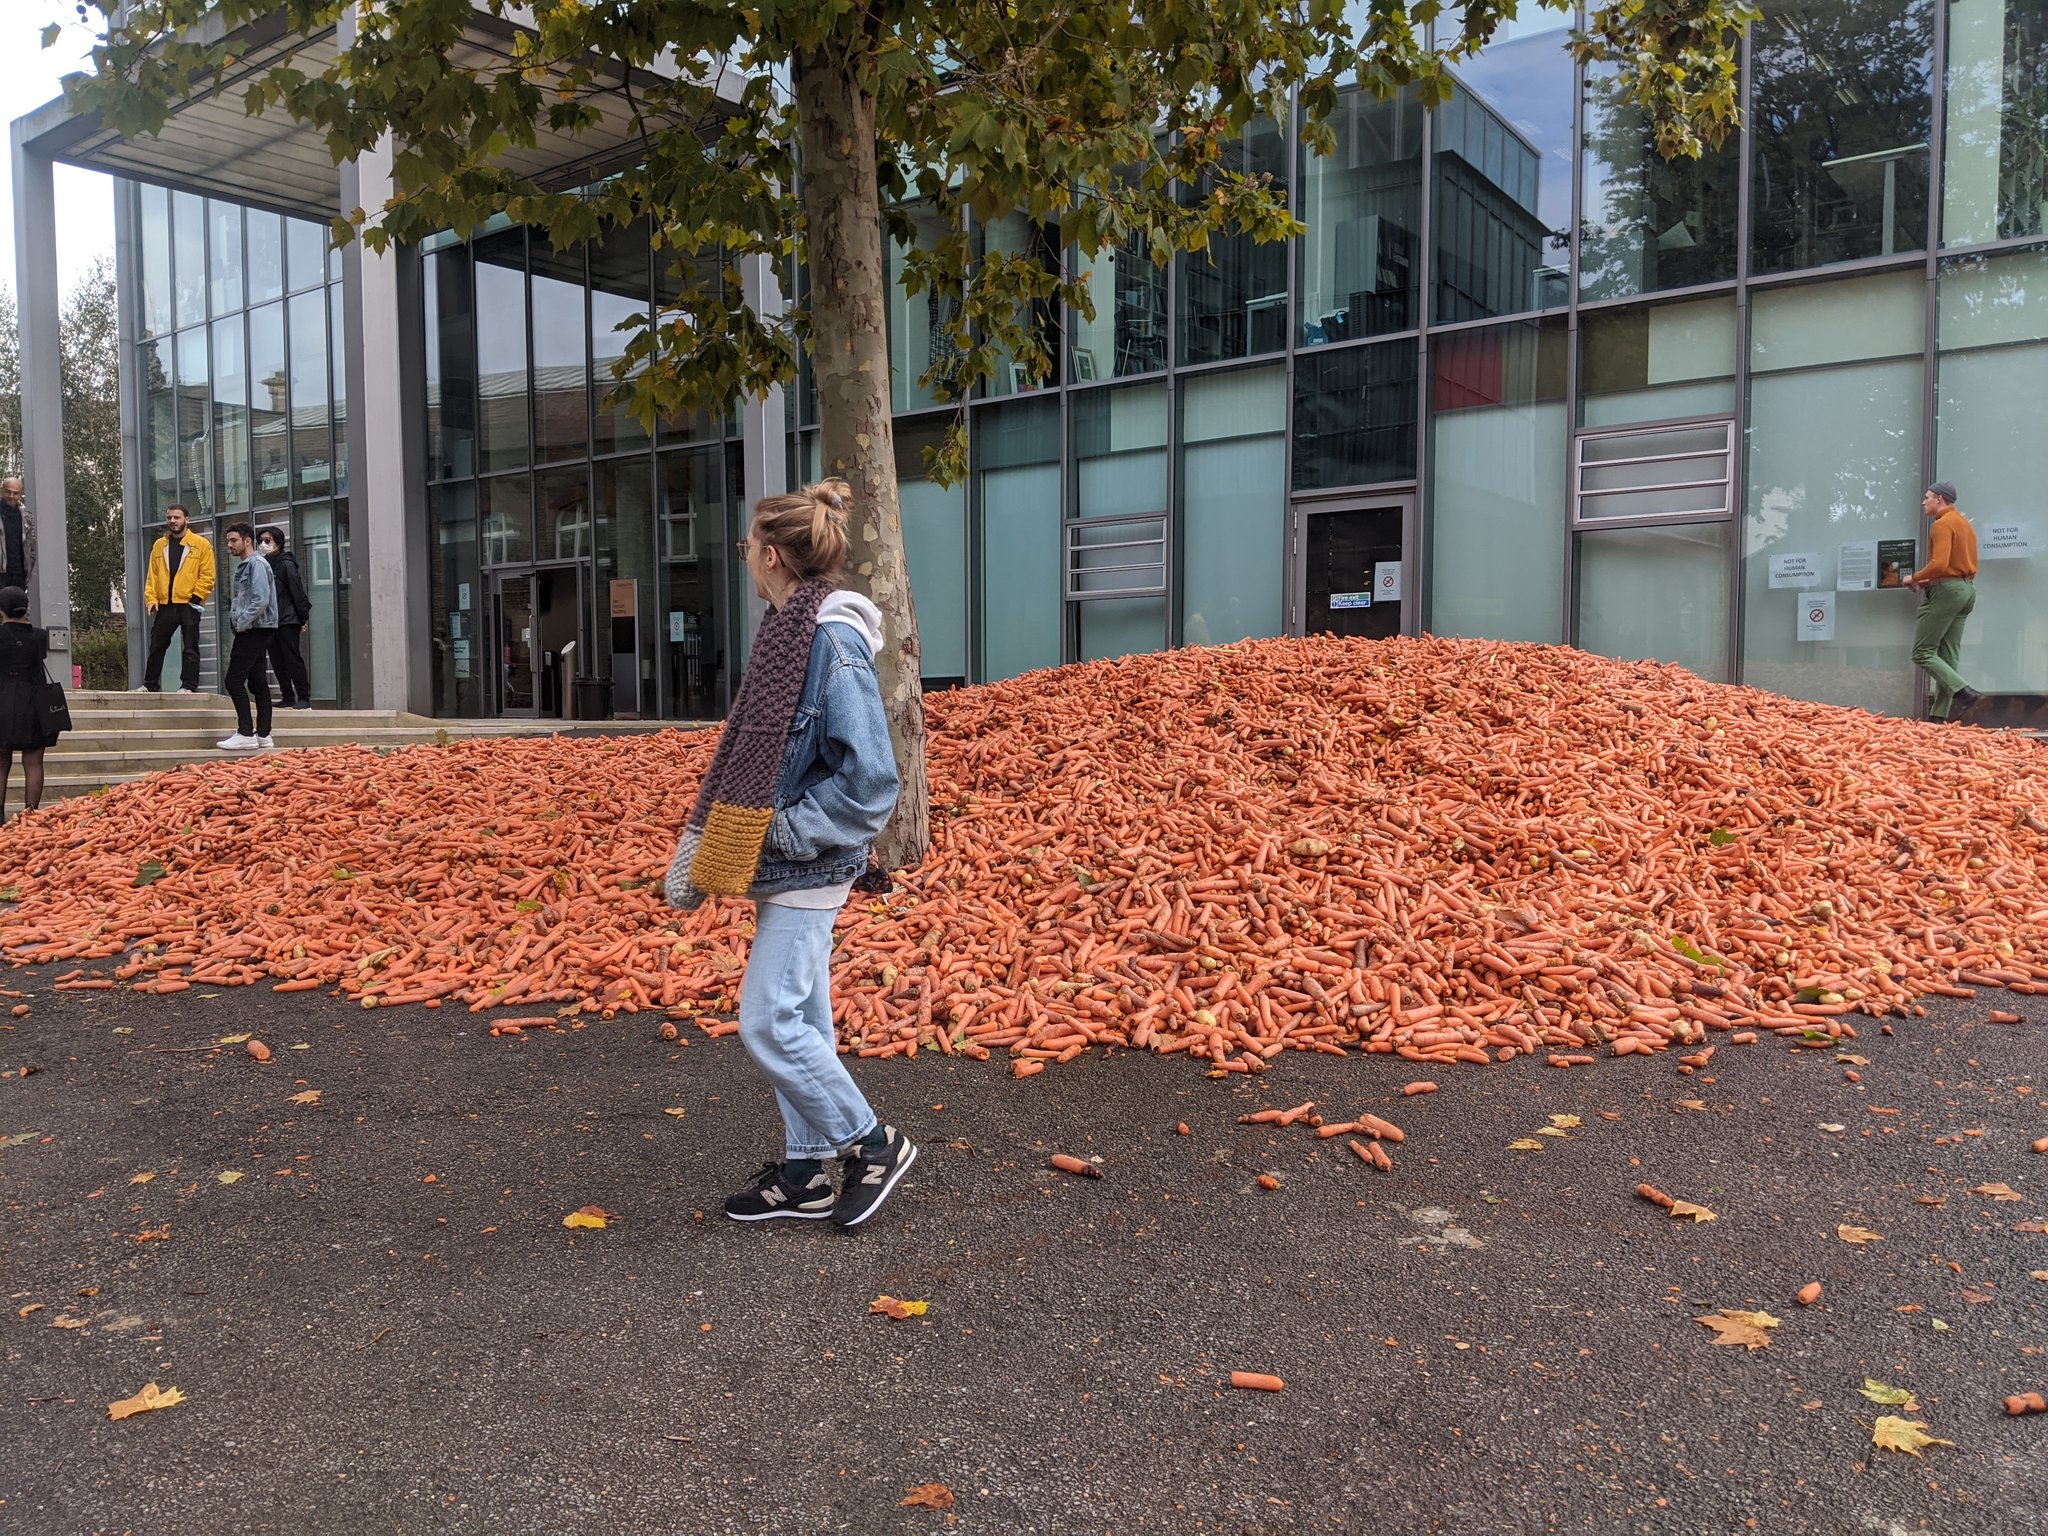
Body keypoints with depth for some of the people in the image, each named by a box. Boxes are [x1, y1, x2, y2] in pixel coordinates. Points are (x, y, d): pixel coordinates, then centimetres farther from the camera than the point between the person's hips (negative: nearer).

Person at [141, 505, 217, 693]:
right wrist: (151, 598, 0)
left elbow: (207, 576, -4)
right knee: (156, 646, 10)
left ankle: (189, 686, 3)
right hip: (164, 605, 5)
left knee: (190, 648, 0)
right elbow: (152, 575, 12)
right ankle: (150, 685, 18)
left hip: (189, 605, -4)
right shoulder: (159, 545, 13)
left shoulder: (201, 544, 0)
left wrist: (196, 597, -13)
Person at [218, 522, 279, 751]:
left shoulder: (256, 564, -11)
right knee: (257, 681, 9)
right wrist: (238, 622, 14)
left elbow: (261, 600, -21)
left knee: (234, 680, -11)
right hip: (253, 630, 10)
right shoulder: (244, 565, 20)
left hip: (255, 630, -10)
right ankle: (263, 734, 12)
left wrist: (242, 623, -19)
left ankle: (246, 734, -12)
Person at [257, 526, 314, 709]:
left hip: (288, 620, -8)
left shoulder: (286, 564, -7)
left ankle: (303, 697, -6)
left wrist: (303, 616, -13)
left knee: (293, 657, -8)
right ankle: (288, 697, 12)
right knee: (277, 660, 7)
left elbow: (297, 591, -10)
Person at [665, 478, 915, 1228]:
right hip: (782, 865, 9)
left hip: (809, 868, -9)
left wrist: (785, 830, -17)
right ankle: (804, 1174, 26)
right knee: (797, 1018, 14)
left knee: (768, 1021, -5)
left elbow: (869, 778, -24)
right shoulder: (785, 633, 8)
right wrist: (697, 854, 14)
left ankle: (873, 1144, 11)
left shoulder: (834, 644, -20)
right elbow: (747, 756, 15)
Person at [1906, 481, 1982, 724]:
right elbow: (1966, 564, 21)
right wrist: (1931, 581, 17)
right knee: (1948, 657, 6)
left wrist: (1915, 578, -8)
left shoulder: (1943, 524, -11)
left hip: (1946, 591, -10)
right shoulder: (1965, 523, 20)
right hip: (1967, 589, 10)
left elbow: (1939, 564, -23)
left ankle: (1964, 693, -19)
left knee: (1922, 653, -7)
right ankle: (1939, 714, 4)